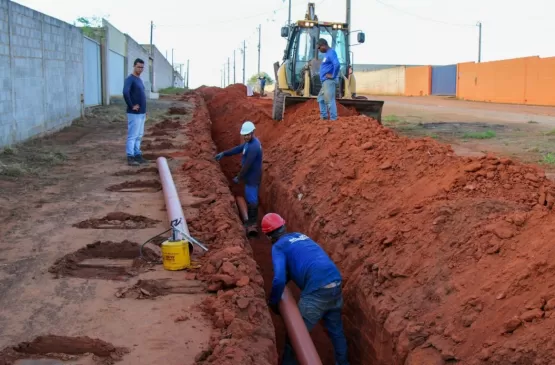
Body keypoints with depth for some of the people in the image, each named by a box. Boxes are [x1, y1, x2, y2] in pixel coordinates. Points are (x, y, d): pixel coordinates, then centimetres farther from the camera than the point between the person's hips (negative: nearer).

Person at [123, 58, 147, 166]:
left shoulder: (139, 79, 16)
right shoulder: (130, 79, -13)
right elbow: (125, 93, -28)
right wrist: (131, 106, -20)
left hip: (141, 113, 9)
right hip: (134, 113, -9)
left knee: (139, 136, 13)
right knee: (132, 136, -6)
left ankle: (137, 155, 20)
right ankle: (130, 158, -4)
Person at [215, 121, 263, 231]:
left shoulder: (253, 147, -30)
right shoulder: (250, 142, 3)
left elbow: (247, 165, -27)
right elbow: (238, 149, 15)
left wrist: (239, 177, -17)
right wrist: (224, 153, 12)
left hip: (253, 177, -10)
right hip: (250, 175, 10)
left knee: (251, 198, 3)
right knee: (249, 197, 20)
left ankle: (252, 221, 17)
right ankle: (251, 218, 33)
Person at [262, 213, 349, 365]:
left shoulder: (278, 247, 2)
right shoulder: (300, 235, 23)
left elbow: (279, 279, -11)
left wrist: (273, 302, 4)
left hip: (317, 291, -7)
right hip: (335, 285, 7)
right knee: (336, 330, 23)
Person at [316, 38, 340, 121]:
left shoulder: (331, 53, -14)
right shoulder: (327, 53, 17)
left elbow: (337, 64, -30)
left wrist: (333, 75, -20)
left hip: (329, 81, -11)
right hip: (325, 81, 11)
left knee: (329, 100, -10)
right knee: (321, 99, 17)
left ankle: (333, 119, -8)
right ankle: (323, 117, 22)